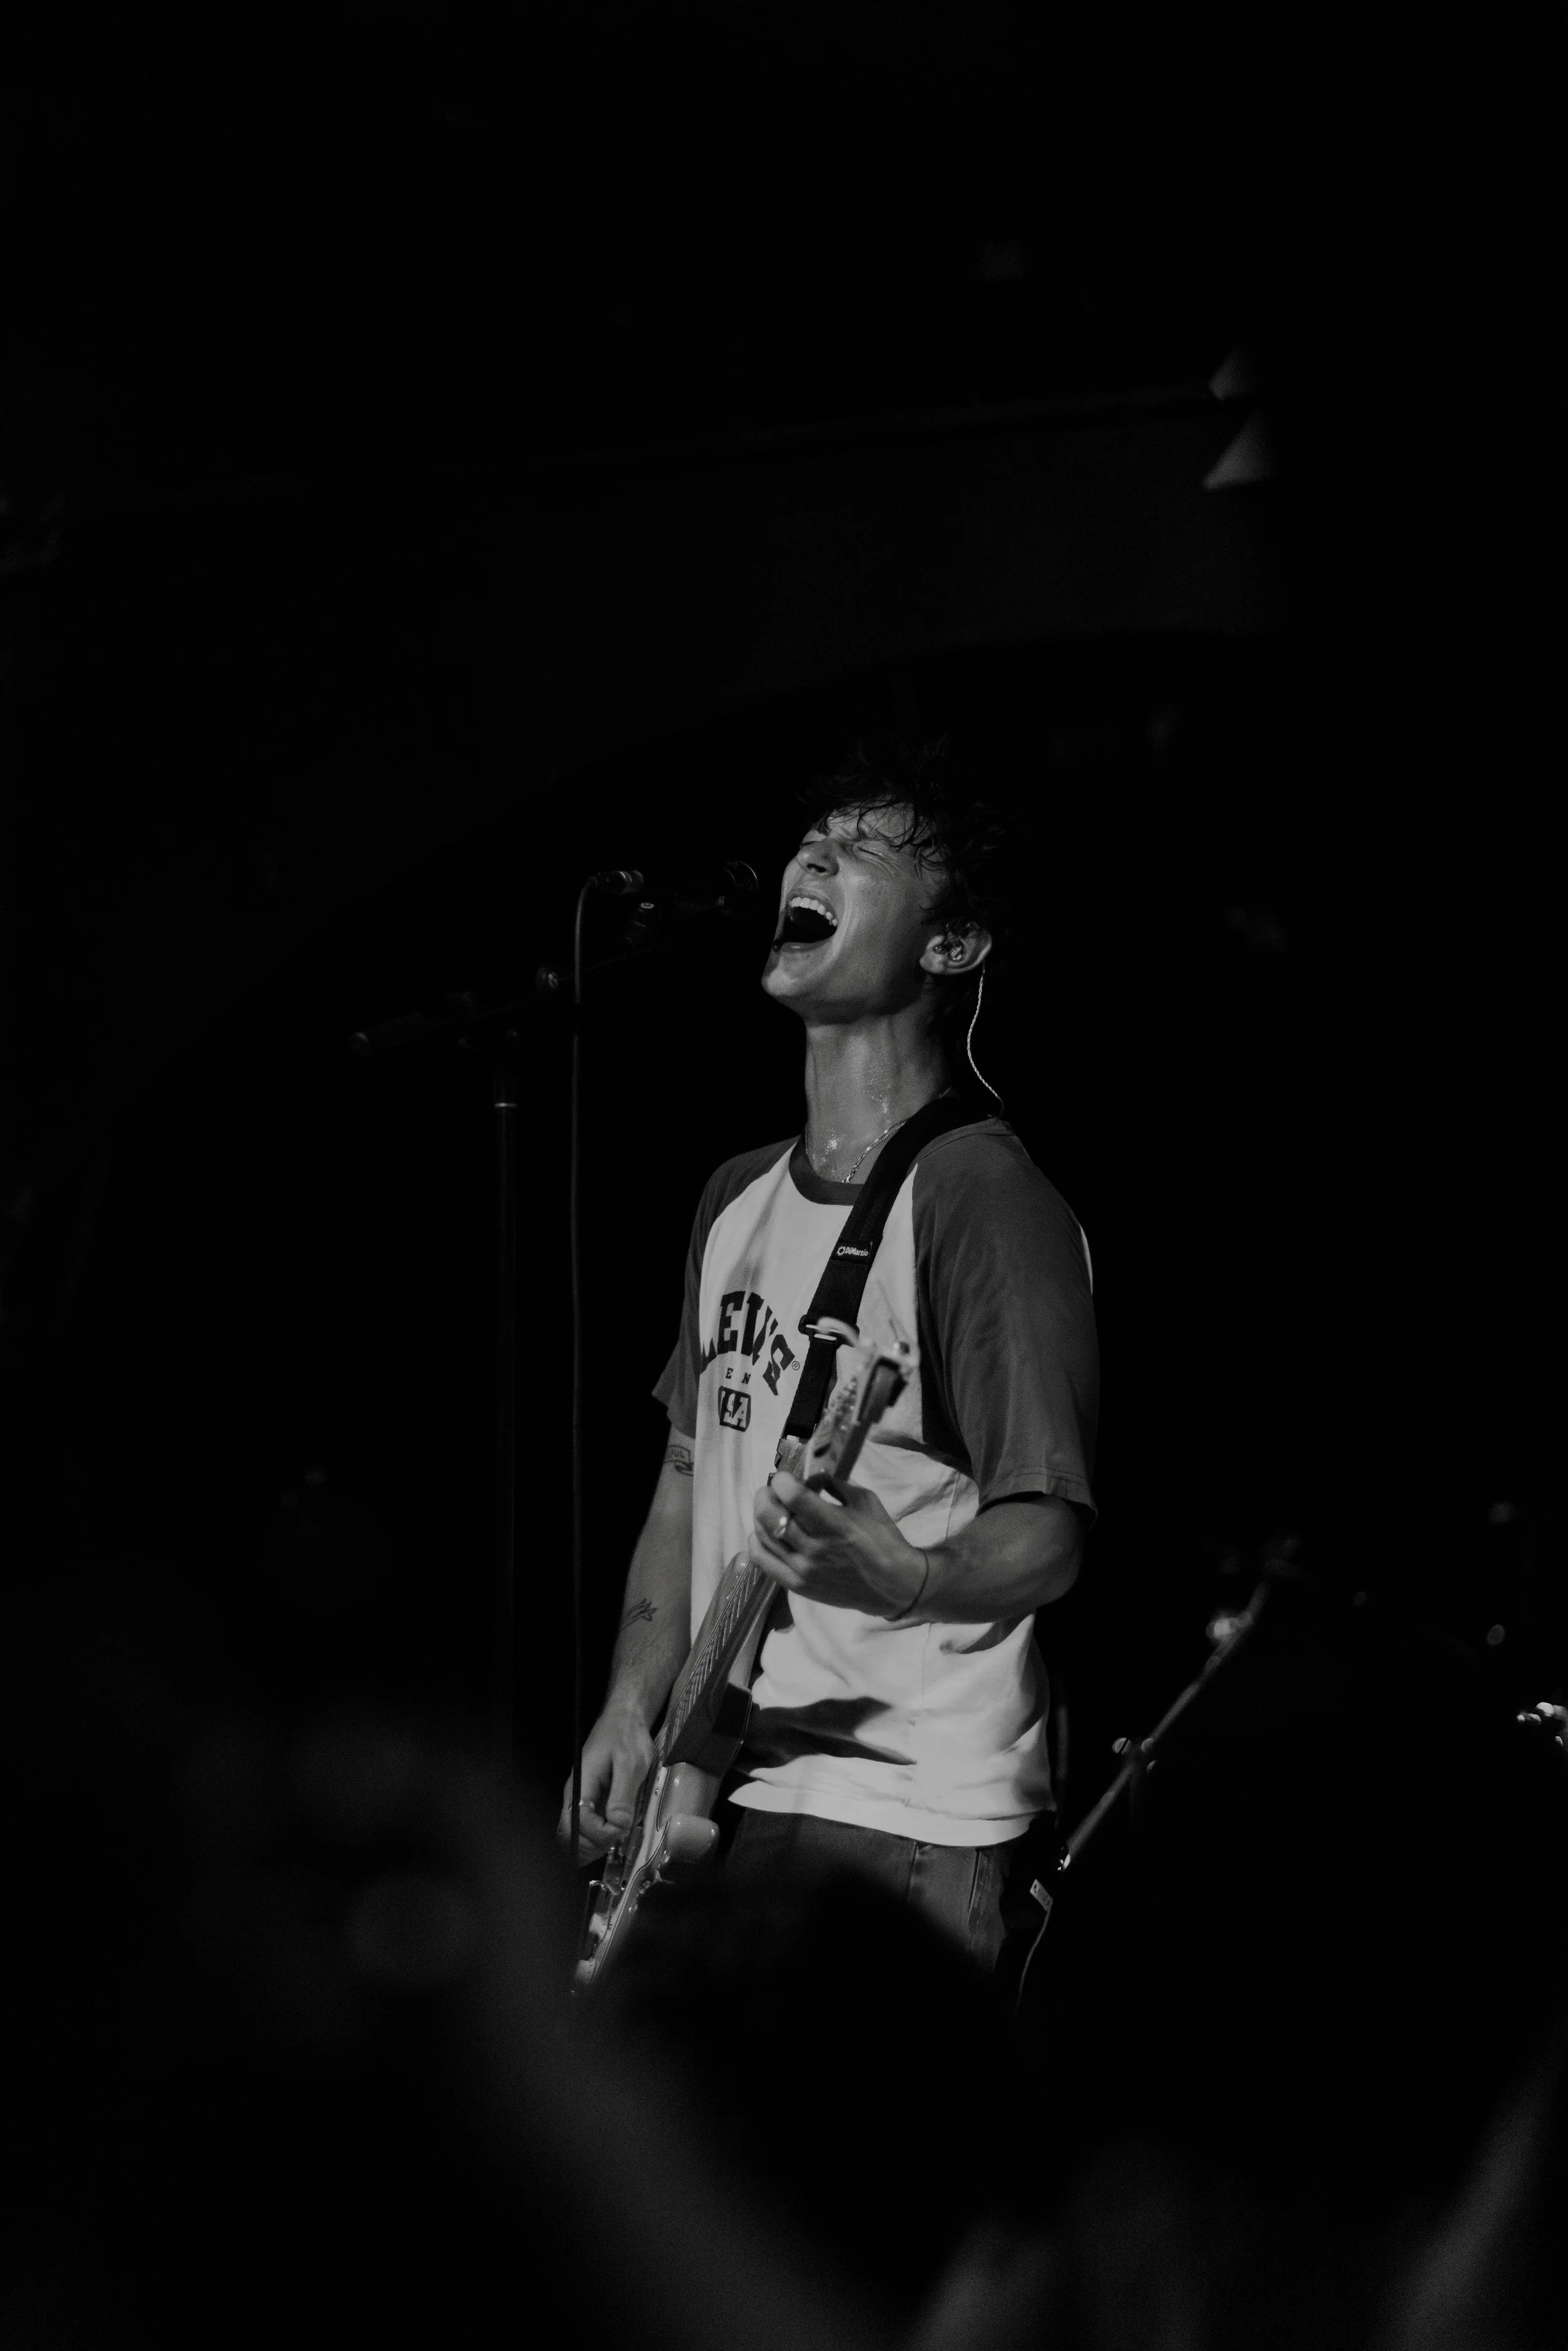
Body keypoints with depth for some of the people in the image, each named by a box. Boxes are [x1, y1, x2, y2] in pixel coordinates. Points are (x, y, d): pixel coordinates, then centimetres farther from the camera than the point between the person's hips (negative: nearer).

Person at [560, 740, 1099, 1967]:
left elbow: (1048, 1534, -16)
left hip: (900, 1829, -7)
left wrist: (905, 1582, -36)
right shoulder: (740, 1198, 14)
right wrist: (632, 1709, 9)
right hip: (714, 1794, 8)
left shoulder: (983, 1197, -12)